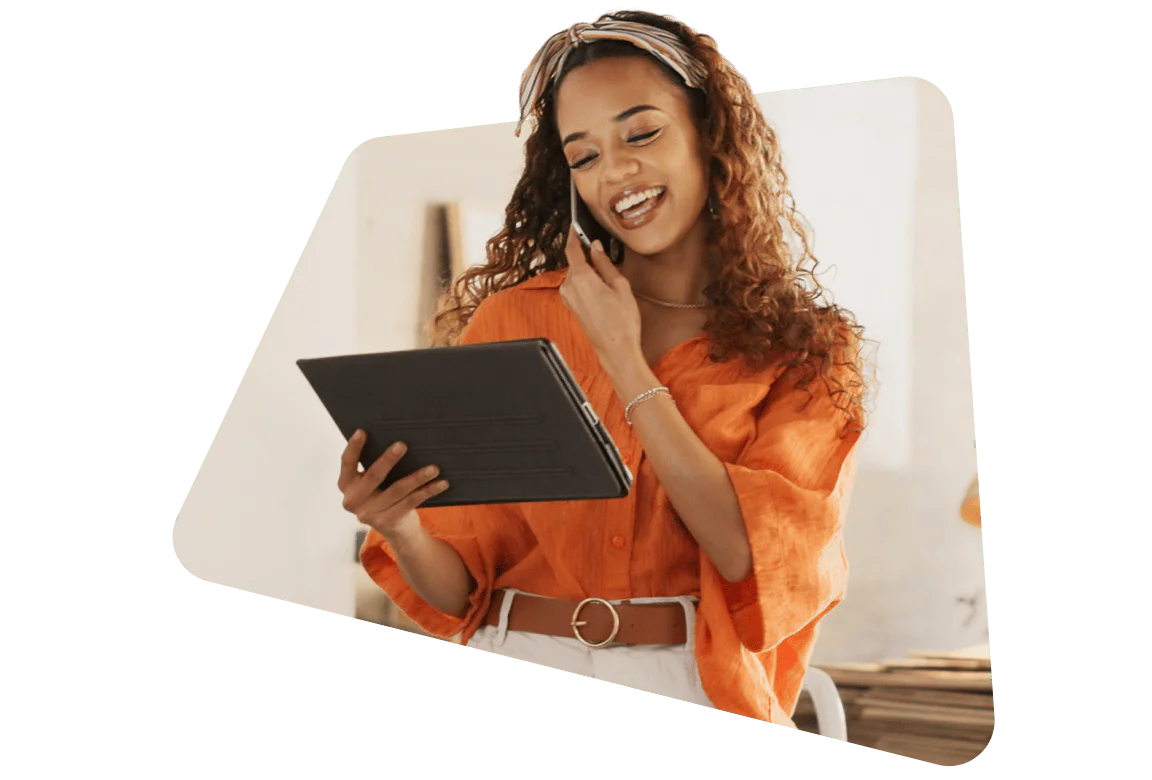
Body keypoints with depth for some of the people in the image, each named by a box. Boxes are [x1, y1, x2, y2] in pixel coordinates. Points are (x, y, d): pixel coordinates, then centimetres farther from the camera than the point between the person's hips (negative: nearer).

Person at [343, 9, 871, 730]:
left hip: (693, 697, 1)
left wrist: (622, 358, -6)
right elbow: (458, 589, 6)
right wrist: (402, 530, -17)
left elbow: (758, 557, -10)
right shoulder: (512, 322, 7)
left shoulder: (809, 348, 4)